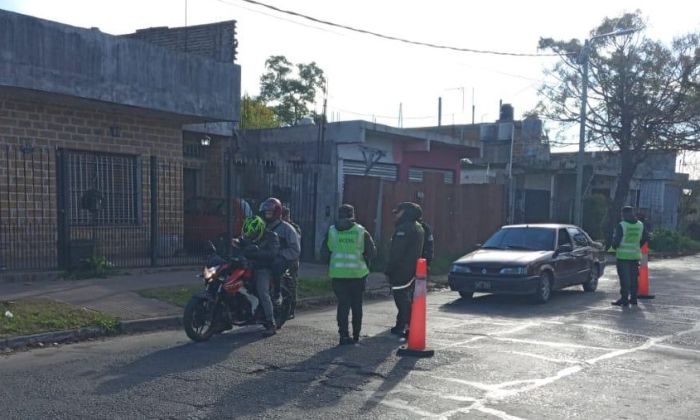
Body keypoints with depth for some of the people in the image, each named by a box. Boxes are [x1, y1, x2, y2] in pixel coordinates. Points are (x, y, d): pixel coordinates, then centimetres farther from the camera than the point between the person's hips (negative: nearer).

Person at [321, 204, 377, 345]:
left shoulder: (331, 232, 1)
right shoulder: (361, 232, -1)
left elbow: (324, 254, 2)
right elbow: (372, 253, 0)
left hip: (338, 274, 0)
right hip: (358, 274, 0)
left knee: (343, 303, 6)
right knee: (357, 304, 14)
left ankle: (344, 335, -2)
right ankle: (356, 335, 22)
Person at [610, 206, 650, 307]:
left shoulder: (621, 225, -12)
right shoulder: (640, 225, 6)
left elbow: (616, 239, -13)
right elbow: (646, 237, 13)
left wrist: (615, 247, 7)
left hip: (623, 255, -5)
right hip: (635, 254, 5)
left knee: (624, 278, -3)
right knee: (633, 278, 13)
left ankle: (624, 299, -3)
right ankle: (633, 298, 17)